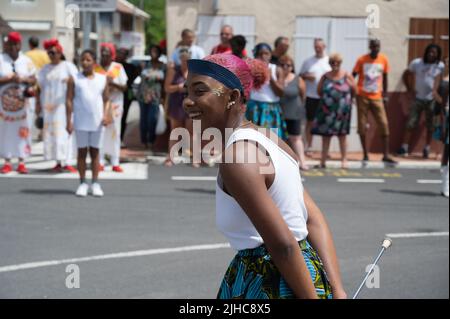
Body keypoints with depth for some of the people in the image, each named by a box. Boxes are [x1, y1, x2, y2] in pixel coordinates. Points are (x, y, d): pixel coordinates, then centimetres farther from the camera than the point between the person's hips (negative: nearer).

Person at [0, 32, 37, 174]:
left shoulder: (27, 61, 7)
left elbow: (33, 80, 8)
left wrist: (22, 79, -11)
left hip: (22, 101, 1)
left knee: (22, 131, -1)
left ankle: (22, 163, 5)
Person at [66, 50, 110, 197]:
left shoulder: (102, 79, 5)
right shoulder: (74, 79, 0)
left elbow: (106, 100, 7)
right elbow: (69, 101, 0)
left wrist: (105, 115, -9)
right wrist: (69, 121, -6)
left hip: (97, 121, 1)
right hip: (81, 122, -1)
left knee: (95, 152, 6)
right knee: (82, 152, 4)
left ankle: (95, 183, 10)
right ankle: (82, 183, 9)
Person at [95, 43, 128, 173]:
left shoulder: (118, 67, 5)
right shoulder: (95, 67, 5)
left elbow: (124, 87, 2)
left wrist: (113, 83, -15)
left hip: (115, 104, 0)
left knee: (114, 133, 0)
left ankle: (115, 163, 1)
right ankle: (100, 162, 0)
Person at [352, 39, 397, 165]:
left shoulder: (384, 60, 1)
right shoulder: (362, 60, -5)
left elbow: (385, 77, 10)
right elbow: (353, 76, 0)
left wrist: (385, 94, 10)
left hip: (377, 97, 2)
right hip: (362, 97, -2)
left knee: (384, 125, -6)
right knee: (362, 126, 1)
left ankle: (386, 155, -1)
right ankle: (365, 155, 12)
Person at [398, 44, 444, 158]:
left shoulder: (441, 66, -5)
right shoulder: (417, 63, -3)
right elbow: (405, 75, 8)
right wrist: (409, 88, 0)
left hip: (432, 100, 0)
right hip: (418, 98, 0)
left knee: (430, 126, 5)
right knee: (411, 124, -2)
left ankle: (426, 149, 15)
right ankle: (404, 147, 2)